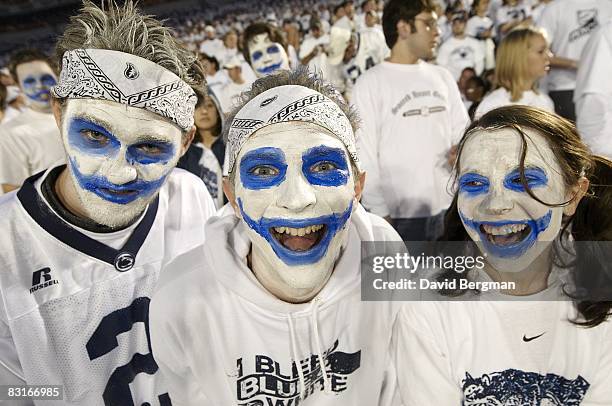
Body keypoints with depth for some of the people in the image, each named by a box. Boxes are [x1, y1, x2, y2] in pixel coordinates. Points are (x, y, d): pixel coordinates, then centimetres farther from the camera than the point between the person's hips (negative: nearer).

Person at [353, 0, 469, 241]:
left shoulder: (443, 77, 11)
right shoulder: (370, 83, -7)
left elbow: (462, 130, 16)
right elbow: (363, 154, -10)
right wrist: (380, 213, -13)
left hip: (449, 208, 6)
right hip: (399, 214, -6)